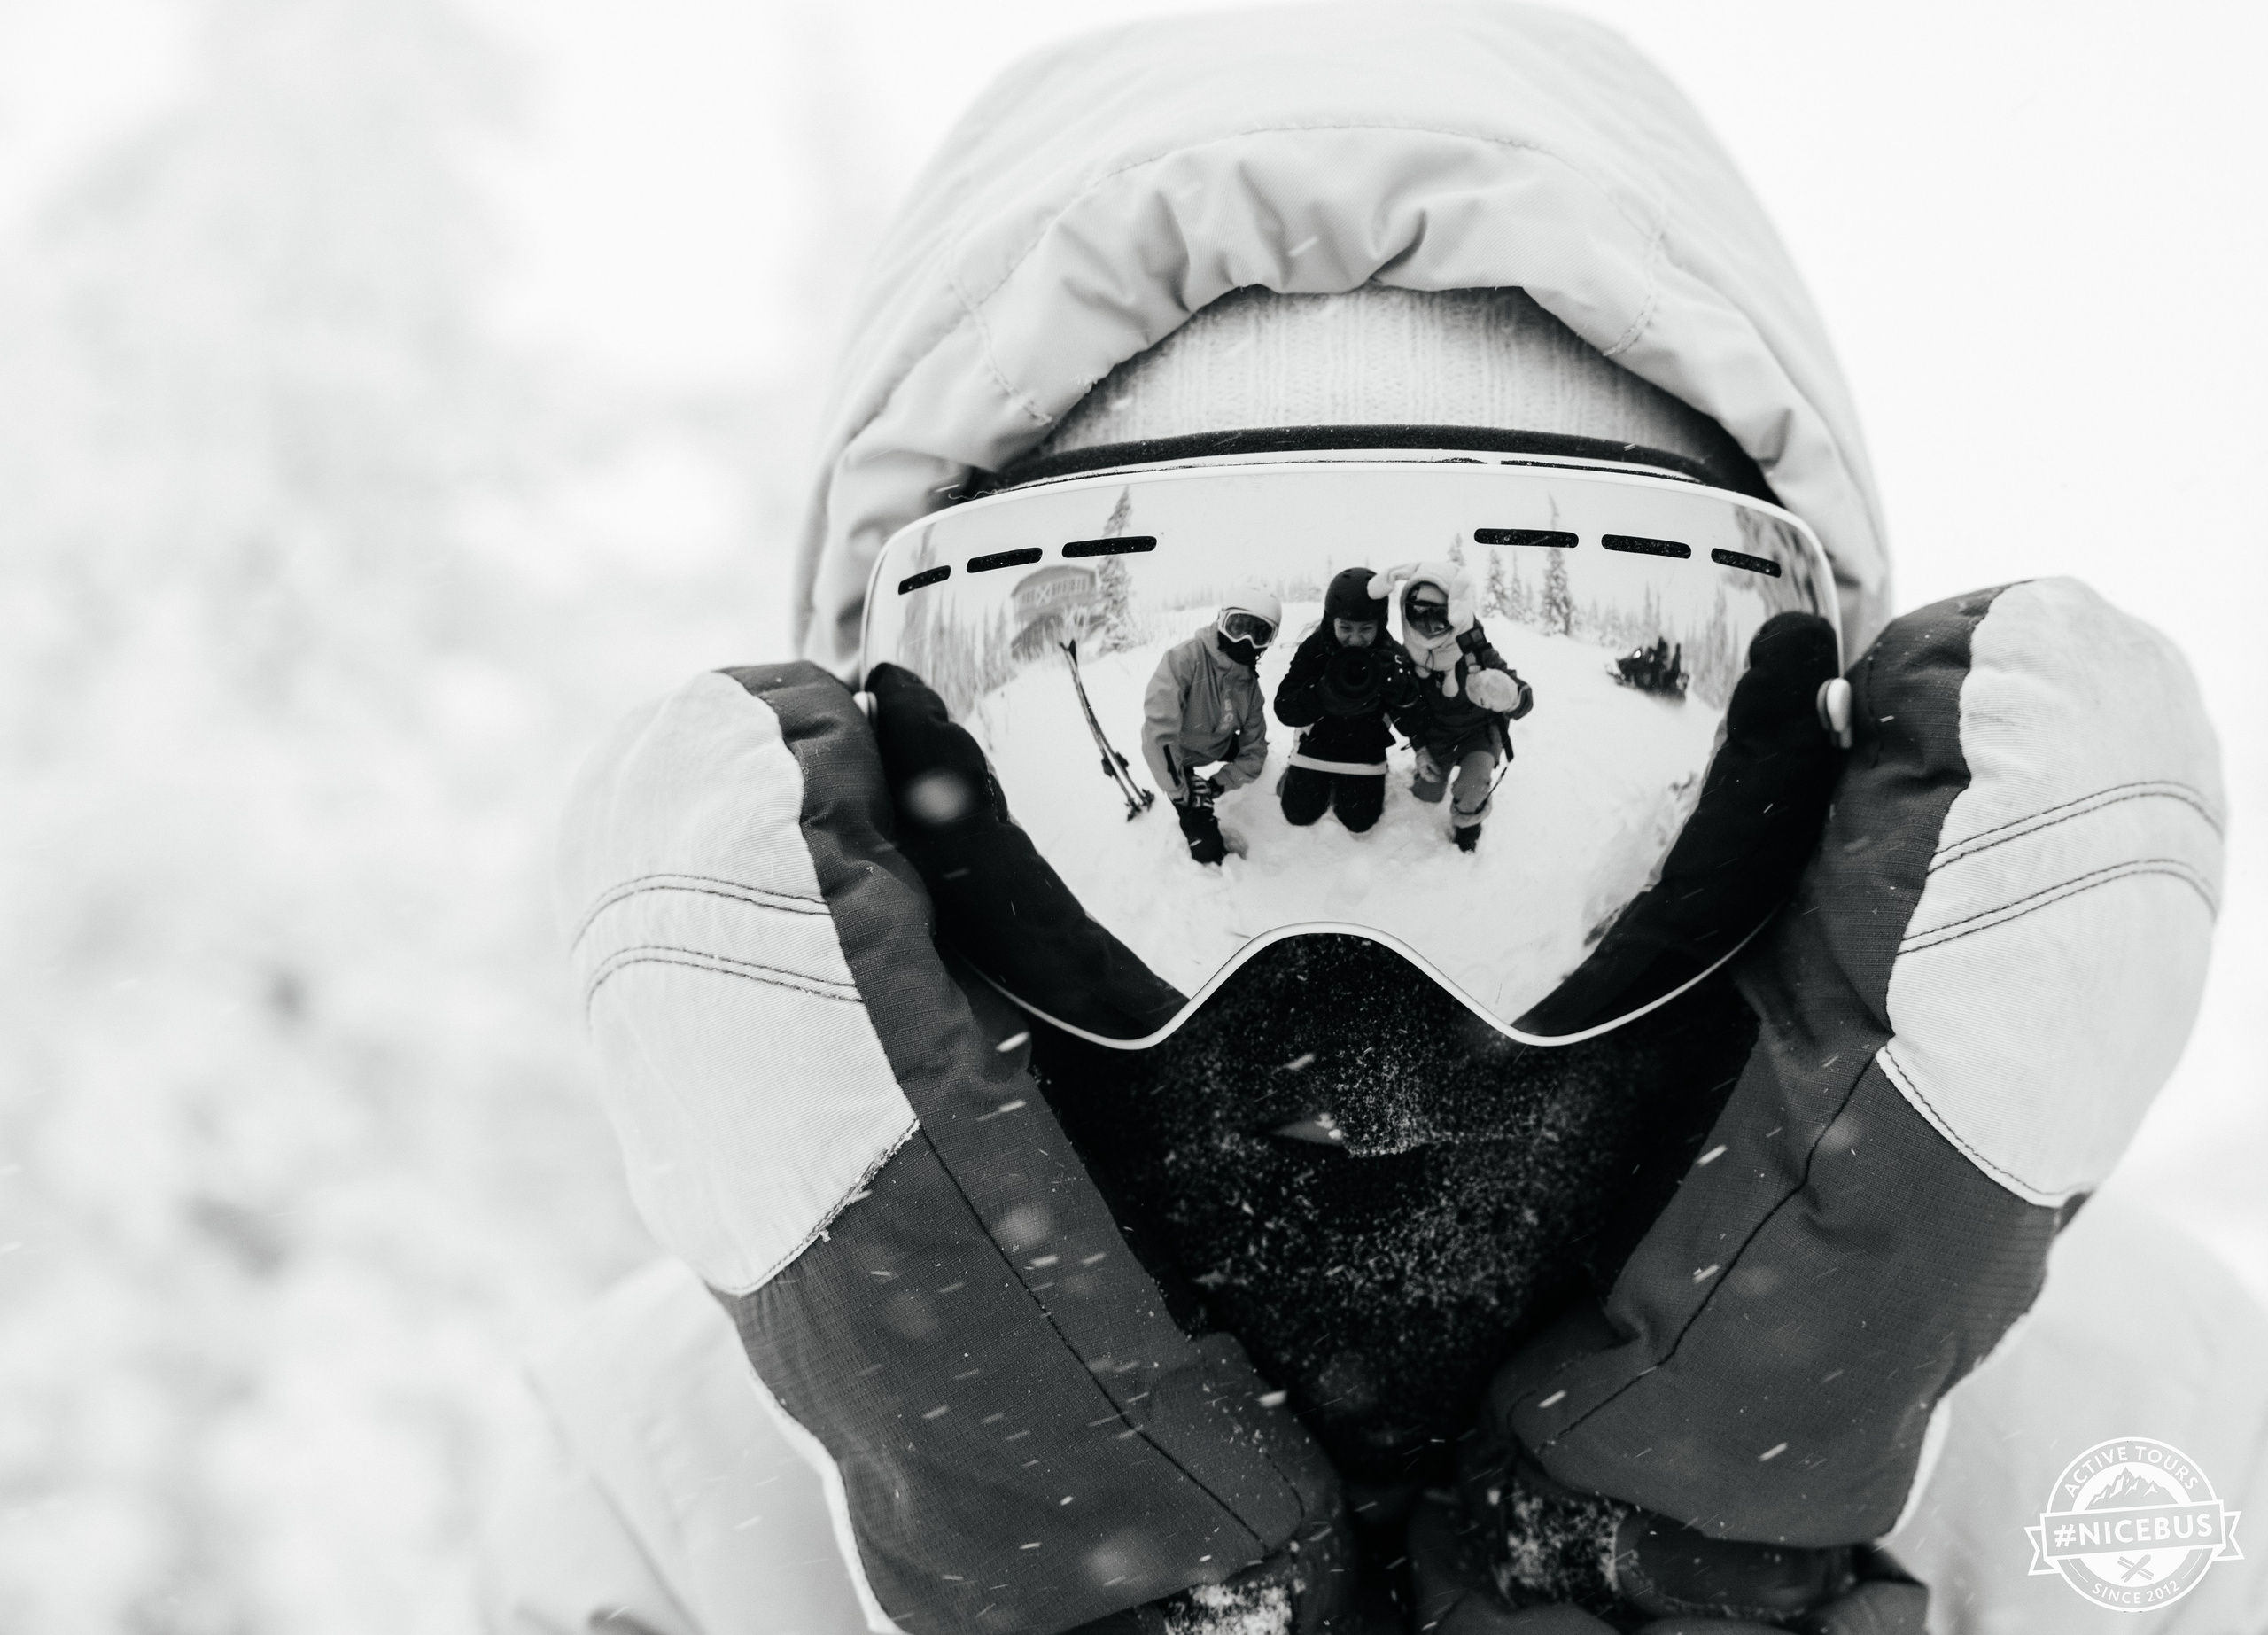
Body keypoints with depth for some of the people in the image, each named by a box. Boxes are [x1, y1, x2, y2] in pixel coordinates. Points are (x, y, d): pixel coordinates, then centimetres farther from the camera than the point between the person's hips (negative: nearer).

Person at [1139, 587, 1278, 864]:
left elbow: (1253, 752, -4)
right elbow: (1158, 732, -39)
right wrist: (1181, 795, -32)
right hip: (1177, 755, -7)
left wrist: (1218, 785, -21)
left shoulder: (1249, 684, -11)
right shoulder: (1184, 659, -33)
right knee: (1207, 847, -13)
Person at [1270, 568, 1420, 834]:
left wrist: (1402, 693, -42)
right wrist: (1326, 694, -46)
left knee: (1359, 821, 2)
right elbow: (1284, 709, -27)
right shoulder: (1314, 650, -22)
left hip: (1365, 751, 1)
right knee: (1299, 815, 4)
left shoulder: (1391, 657, -17)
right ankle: (1295, 775, 35)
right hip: (1317, 746, -1)